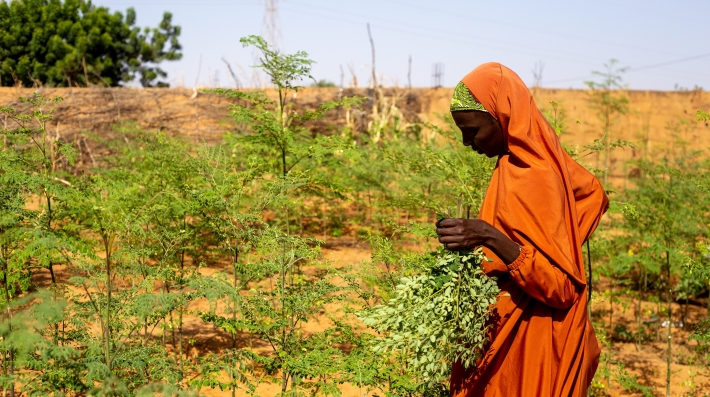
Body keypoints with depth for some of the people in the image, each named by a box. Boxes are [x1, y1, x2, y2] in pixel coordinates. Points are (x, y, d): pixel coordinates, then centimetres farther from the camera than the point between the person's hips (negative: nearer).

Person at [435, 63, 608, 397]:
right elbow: (594, 194, 19)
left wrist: (492, 238, -35)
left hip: (528, 341, -9)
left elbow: (561, 285, -27)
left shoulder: (528, 181, -26)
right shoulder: (542, 153, 0)